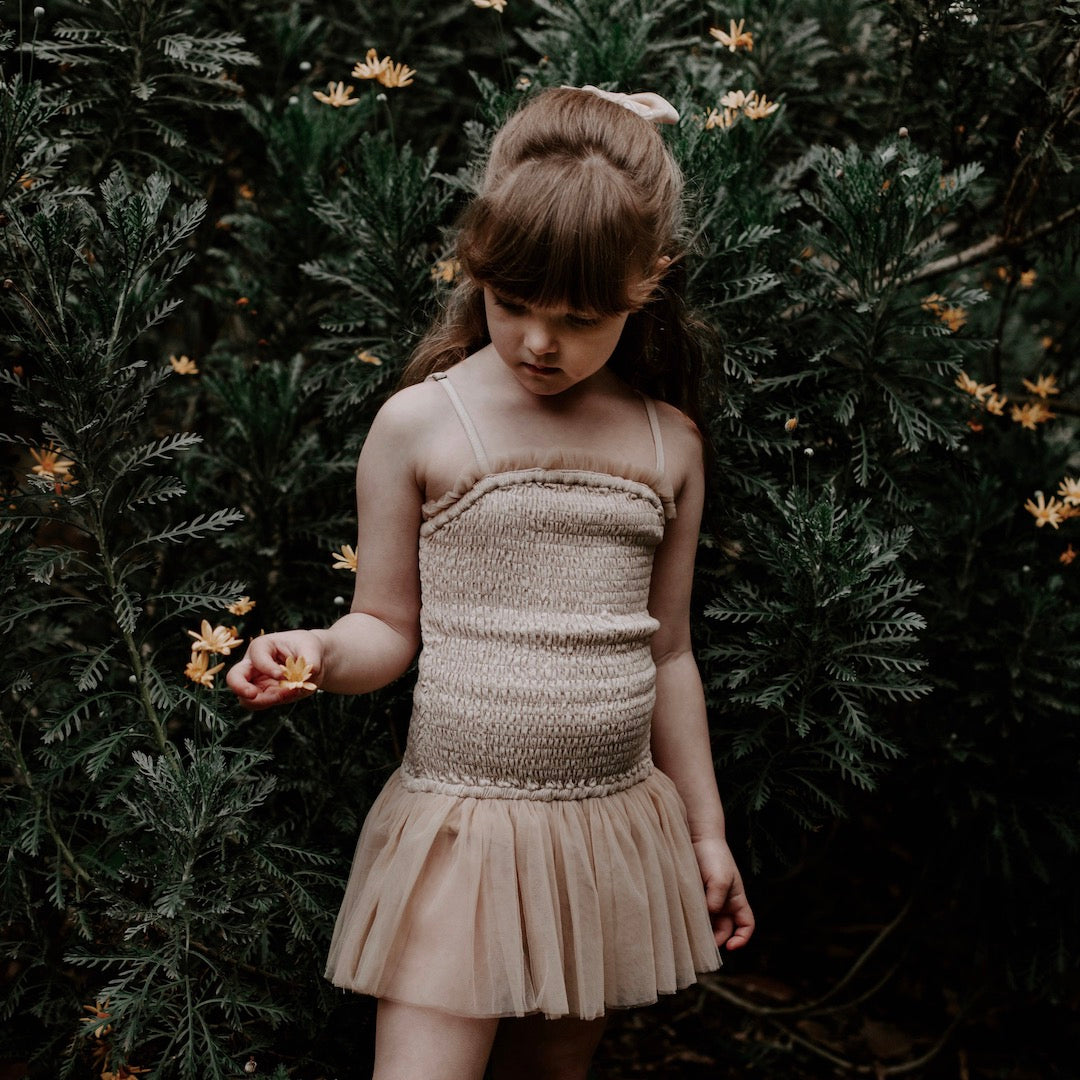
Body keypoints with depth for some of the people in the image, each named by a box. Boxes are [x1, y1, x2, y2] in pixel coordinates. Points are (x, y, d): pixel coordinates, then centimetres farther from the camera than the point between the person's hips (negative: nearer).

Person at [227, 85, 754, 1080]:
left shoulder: (668, 445, 3)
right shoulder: (421, 424, -7)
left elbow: (667, 652, 11)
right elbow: (390, 628, -1)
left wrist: (707, 831, 15)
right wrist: (316, 652, -24)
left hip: (614, 830, 4)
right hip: (459, 821, -3)